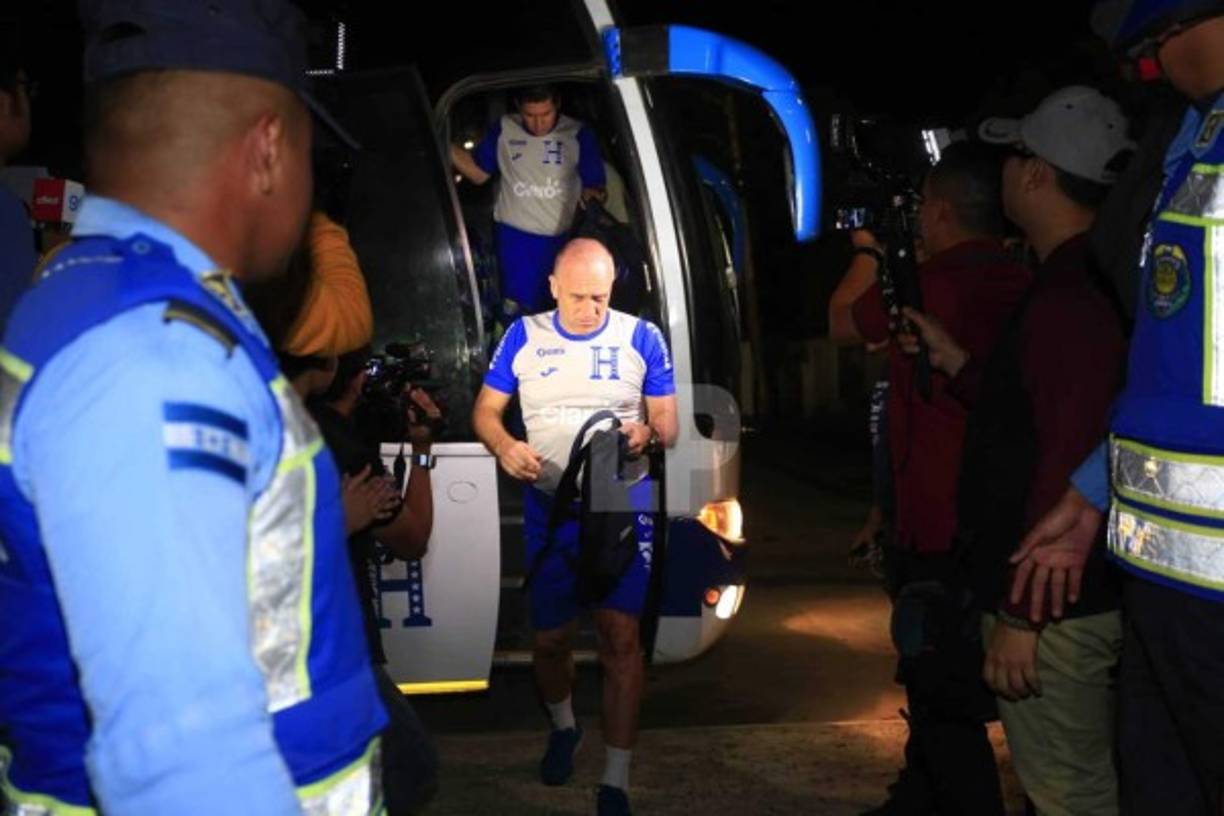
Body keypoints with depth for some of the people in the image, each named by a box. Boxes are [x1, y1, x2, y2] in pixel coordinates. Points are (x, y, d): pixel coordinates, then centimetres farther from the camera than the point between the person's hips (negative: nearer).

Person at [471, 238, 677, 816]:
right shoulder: (524, 337, 3)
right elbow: (486, 410, 7)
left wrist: (647, 433, -22)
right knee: (551, 638, 10)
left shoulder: (640, 338, 0)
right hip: (549, 507, 2)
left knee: (620, 637, -11)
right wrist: (505, 447, -15)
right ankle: (563, 727, 42)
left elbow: (668, 423, 2)